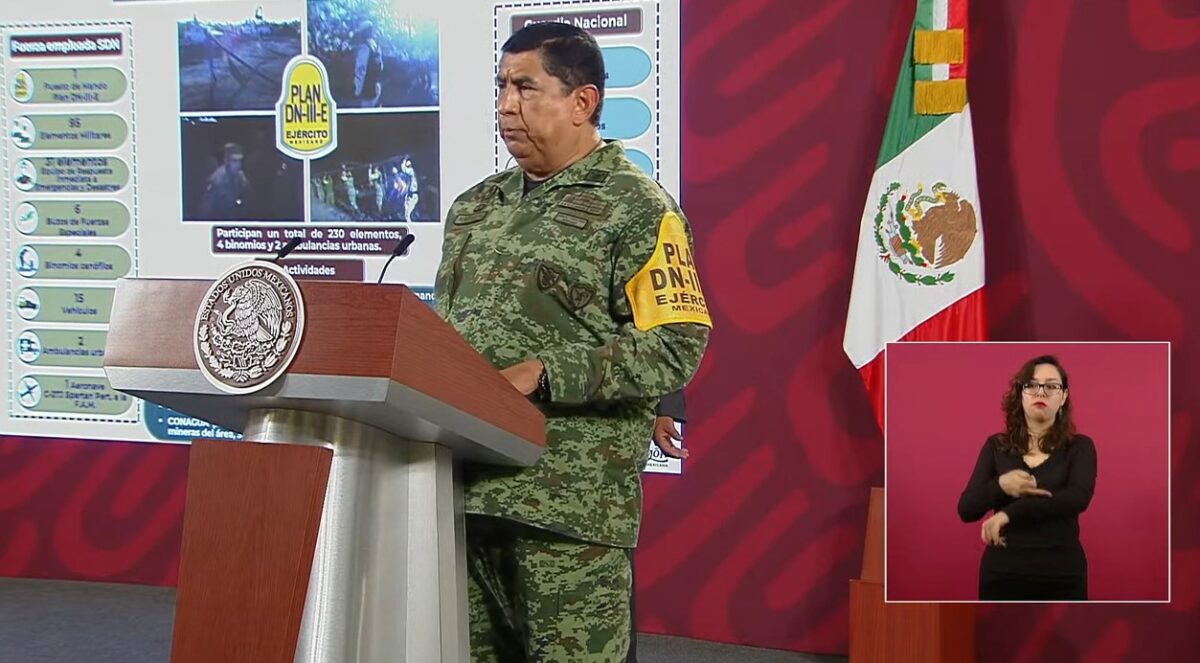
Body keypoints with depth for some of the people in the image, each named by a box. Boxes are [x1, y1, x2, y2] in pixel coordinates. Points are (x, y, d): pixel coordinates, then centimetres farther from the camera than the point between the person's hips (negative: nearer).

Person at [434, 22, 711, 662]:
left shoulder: (635, 208, -2)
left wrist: (544, 374, -18)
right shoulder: (474, 206, 19)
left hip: (570, 496, -6)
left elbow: (675, 347, -11)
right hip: (463, 484, 6)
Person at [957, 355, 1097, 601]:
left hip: (1061, 573, -1)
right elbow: (966, 508, 1)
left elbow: (1078, 497, -17)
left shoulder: (1079, 446, 3)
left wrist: (1010, 512, -21)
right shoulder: (996, 446, 8)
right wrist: (1000, 486, -18)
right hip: (1003, 572, 1)